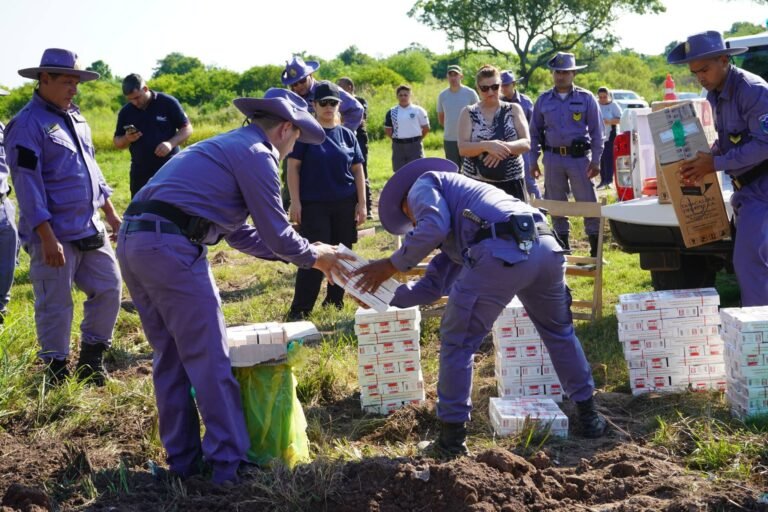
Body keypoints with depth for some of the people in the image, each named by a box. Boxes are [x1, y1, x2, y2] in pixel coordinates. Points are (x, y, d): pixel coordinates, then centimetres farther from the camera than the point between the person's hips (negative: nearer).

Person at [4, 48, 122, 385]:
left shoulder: (75, 117, 14)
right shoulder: (27, 124, -12)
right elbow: (27, 184, -17)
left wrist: (111, 214, 19)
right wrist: (47, 237, -21)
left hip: (89, 229, 8)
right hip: (55, 234, -8)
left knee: (109, 289, 10)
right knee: (55, 305, 1)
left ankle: (91, 360, 26)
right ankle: (57, 373, 15)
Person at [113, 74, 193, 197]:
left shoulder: (168, 103, -7)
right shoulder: (125, 112, 4)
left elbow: (187, 128, -3)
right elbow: (117, 142, 11)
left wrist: (171, 143, -20)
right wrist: (126, 139, -13)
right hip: (140, 171, 4)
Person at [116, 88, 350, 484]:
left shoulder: (226, 147, 26)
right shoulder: (257, 155, -3)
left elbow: (238, 233, 29)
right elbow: (276, 233, -3)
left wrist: (299, 253, 29)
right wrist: (314, 257, 16)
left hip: (132, 242, 10)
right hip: (171, 247, -10)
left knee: (170, 358, 16)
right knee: (209, 360, -2)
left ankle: (182, 459, 24)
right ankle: (228, 462, 5)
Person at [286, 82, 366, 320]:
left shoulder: (347, 134, 8)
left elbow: (357, 170, 10)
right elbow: (293, 167, -5)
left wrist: (362, 203, 4)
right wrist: (295, 202, -11)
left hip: (345, 204, 4)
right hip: (314, 204, -4)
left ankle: (335, 303, 22)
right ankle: (299, 310, -3)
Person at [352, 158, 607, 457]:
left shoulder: (422, 184, 21)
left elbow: (433, 227, -2)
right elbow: (435, 284, 38)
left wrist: (393, 265, 9)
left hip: (501, 253, -8)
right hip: (546, 245, 8)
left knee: (457, 343, 10)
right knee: (559, 331, 31)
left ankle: (452, 438, 16)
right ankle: (588, 415, 40)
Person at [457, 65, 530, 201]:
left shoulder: (514, 110, 8)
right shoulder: (468, 113, 5)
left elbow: (526, 143, -1)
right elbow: (462, 148, -5)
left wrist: (504, 147, -21)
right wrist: (486, 146, -24)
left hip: (511, 182, 1)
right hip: (476, 183, -1)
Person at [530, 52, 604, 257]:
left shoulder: (586, 98, 1)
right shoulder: (543, 100, 8)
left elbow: (596, 131, 1)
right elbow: (535, 132, 13)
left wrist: (596, 160, -5)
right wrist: (533, 161, 7)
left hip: (579, 157, -3)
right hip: (553, 157, 3)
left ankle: (596, 250, 4)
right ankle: (563, 246, 20)